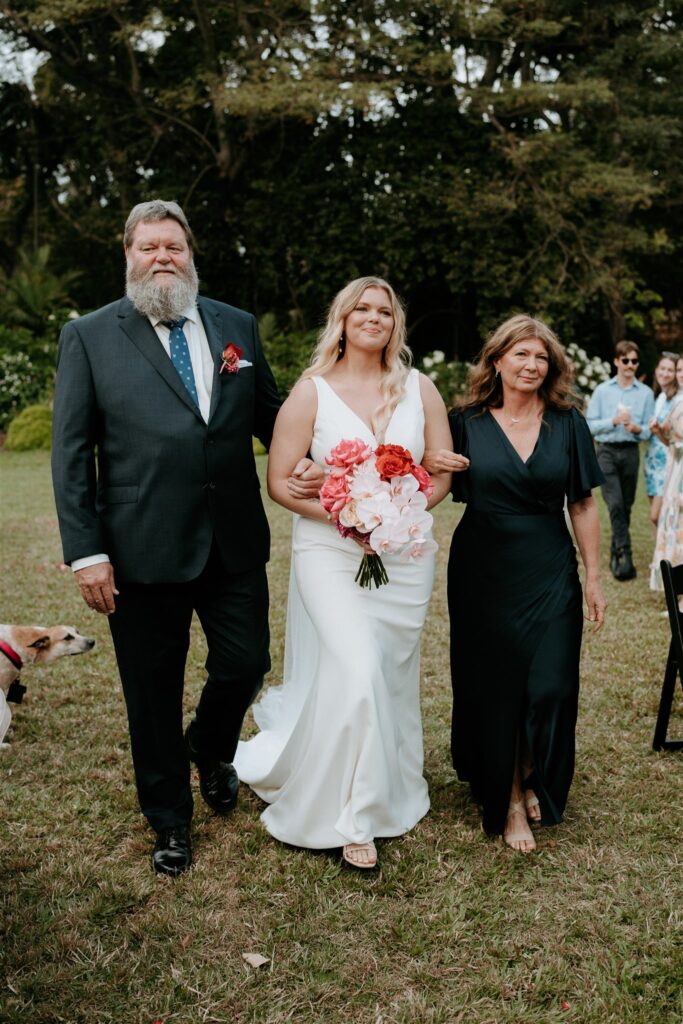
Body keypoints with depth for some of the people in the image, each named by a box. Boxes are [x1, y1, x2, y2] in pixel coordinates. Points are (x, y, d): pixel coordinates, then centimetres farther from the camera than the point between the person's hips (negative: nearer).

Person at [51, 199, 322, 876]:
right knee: (153, 694, 10)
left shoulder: (238, 327, 8)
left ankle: (211, 749, 45)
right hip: (142, 551, -2)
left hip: (235, 542, 3)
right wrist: (86, 552, -9)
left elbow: (269, 415, 15)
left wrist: (300, 462, -6)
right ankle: (169, 821, 34)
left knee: (245, 665, 9)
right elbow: (71, 453, -3)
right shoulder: (89, 337, -1)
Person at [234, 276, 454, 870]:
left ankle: (387, 793, 35)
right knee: (356, 672, -15)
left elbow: (442, 472, 6)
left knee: (392, 676, 12)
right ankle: (352, 814, 3)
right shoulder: (312, 392, -2)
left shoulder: (420, 390, 5)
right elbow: (280, 481, -4)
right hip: (331, 552, -3)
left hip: (406, 554, 3)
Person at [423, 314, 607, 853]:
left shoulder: (567, 422, 1)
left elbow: (583, 505, 4)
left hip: (549, 576, 1)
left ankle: (534, 781, 30)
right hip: (483, 575, 0)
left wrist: (594, 577, 2)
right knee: (493, 687, 6)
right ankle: (507, 800, 23)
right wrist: (427, 464, -18)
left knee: (550, 684, 2)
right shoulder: (466, 423, -1)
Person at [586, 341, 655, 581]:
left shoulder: (646, 393, 5)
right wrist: (614, 421, -14)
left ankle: (616, 553, 23)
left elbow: (650, 430, 4)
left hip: (630, 452, 2)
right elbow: (590, 425, 0)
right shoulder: (602, 391, 4)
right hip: (607, 451, -2)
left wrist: (638, 428, -18)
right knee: (615, 504, -13)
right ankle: (625, 555, -13)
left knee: (626, 506, 8)